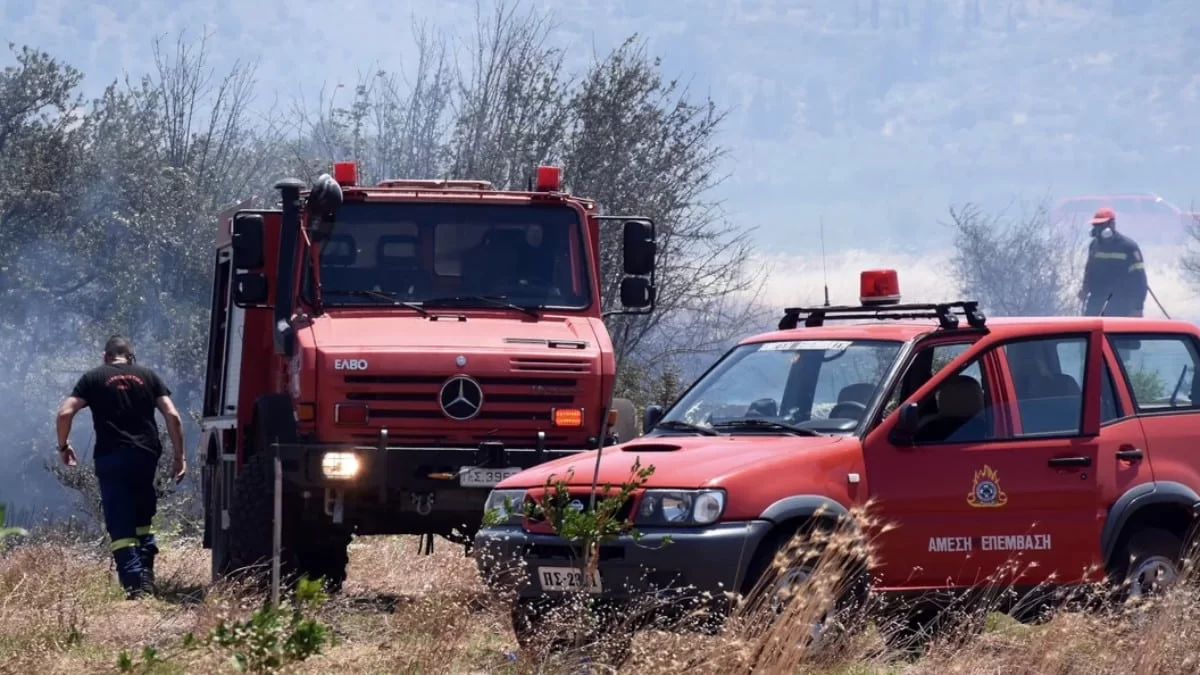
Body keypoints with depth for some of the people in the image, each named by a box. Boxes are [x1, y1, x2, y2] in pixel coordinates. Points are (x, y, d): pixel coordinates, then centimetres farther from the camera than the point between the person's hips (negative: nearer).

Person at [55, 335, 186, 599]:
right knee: (142, 517, 20)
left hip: (111, 458, -2)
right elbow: (172, 416, 4)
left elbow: (65, 413, -2)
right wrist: (179, 456, 8)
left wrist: (63, 446, 12)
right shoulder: (149, 377, 13)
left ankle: (134, 583, -13)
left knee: (120, 525, -2)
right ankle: (146, 574, 9)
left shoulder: (93, 378, 8)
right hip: (146, 455, 2)